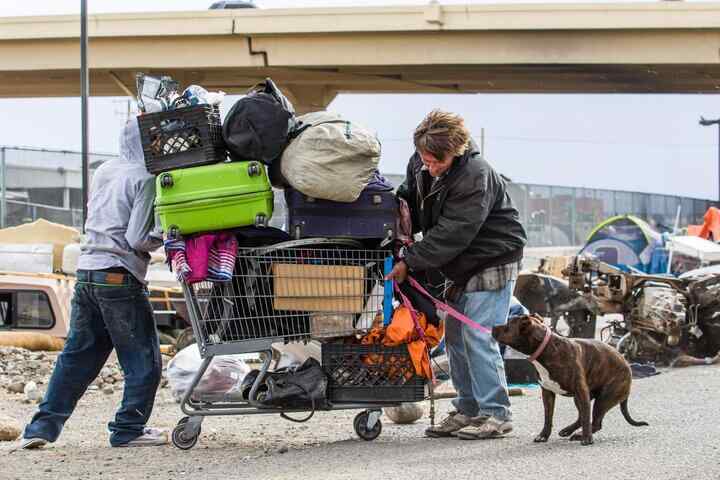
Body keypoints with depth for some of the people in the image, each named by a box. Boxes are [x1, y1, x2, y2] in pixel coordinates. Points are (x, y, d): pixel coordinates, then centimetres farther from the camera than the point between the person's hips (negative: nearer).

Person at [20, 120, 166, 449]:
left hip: (86, 272, 7)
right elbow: (138, 239, -14)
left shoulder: (103, 171, 14)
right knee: (143, 360, 6)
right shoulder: (145, 179, -9)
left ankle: (42, 426, 8)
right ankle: (128, 429, 8)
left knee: (77, 354, 12)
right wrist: (165, 237, 3)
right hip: (120, 277, -7)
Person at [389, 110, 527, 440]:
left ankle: (496, 414, -8)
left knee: (478, 336, -13)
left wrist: (410, 262, -26)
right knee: (455, 336, 9)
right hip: (461, 266, 9)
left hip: (492, 262, -9)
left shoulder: (475, 177, -28)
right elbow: (408, 200, 13)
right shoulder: (419, 165, -3)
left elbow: (451, 234, -29)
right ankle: (467, 410, 17)